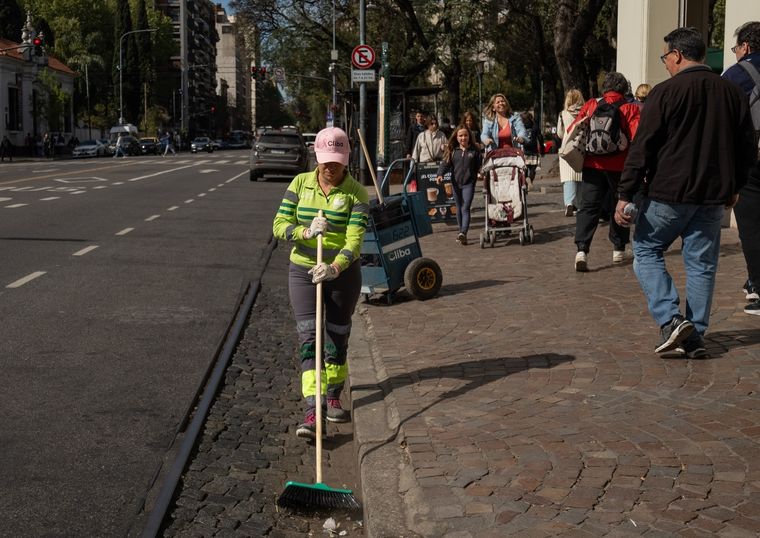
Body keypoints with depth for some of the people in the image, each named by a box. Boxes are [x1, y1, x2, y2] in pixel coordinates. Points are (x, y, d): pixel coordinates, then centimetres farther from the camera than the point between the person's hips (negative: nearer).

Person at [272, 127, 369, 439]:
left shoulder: (356, 193, -10)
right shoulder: (300, 183, -2)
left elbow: (355, 238, -20)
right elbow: (280, 225, -5)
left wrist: (335, 268, -37)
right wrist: (305, 232, -26)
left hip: (343, 272, -1)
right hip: (303, 271, 1)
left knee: (337, 337, 11)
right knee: (308, 337, -9)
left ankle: (334, 397, 33)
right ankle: (312, 411, -14)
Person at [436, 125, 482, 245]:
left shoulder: (474, 150, 1)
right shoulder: (452, 151, 4)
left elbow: (479, 166, 5)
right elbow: (445, 164, -3)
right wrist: (440, 175, -18)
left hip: (469, 183, -3)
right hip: (456, 183, 3)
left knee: (465, 208, -13)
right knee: (459, 209, 13)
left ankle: (463, 233, -23)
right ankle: (461, 232, 24)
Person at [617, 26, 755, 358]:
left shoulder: (666, 92, -9)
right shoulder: (732, 94, 7)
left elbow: (642, 148, -12)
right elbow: (746, 149, 14)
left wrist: (625, 195, -9)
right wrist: (733, 187, 26)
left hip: (668, 193, -5)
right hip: (714, 195, 5)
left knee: (646, 251, 10)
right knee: (702, 263, 11)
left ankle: (670, 319, -5)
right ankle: (695, 337, 12)